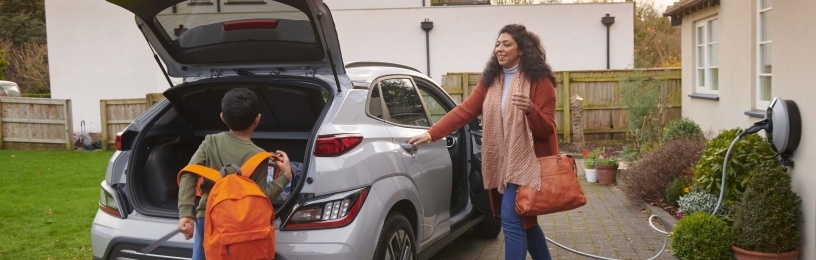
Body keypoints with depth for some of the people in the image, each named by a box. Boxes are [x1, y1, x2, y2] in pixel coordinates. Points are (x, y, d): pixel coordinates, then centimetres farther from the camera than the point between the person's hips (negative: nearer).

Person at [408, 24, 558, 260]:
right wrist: (431, 134, -5)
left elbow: (547, 129, -11)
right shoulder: (491, 80, 10)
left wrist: (531, 110, -32)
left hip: (528, 162, -7)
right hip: (502, 163, 7)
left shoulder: (539, 80, -9)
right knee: (524, 221, 14)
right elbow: (464, 110, 4)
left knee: (512, 220, -12)